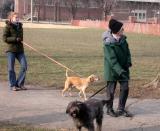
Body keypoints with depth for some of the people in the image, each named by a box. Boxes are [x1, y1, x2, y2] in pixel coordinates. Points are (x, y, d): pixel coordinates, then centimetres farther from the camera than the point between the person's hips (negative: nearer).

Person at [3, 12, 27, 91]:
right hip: (11, 50, -5)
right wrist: (15, 39, -17)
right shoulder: (8, 27, -3)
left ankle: (19, 84, 8)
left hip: (20, 50, 5)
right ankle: (13, 85, 10)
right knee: (11, 68, 0)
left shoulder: (20, 26, 14)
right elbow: (4, 38, -11)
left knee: (24, 66, -4)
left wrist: (20, 40, 6)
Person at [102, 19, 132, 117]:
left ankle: (121, 109, 19)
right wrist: (120, 71, -32)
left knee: (125, 88, 6)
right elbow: (112, 60, -25)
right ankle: (109, 109, 24)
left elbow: (127, 51, 8)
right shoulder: (108, 43, -22)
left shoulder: (123, 39, -2)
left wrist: (128, 61, -10)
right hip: (112, 70, -6)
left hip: (123, 68, 6)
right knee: (111, 90, 6)